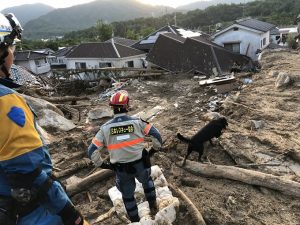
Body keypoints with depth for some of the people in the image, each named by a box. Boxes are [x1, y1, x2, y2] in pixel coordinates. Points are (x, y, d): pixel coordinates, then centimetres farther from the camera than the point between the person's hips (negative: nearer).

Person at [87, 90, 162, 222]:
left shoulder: (105, 128, -11)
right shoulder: (137, 122, -15)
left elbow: (92, 151, -10)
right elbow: (156, 135, -10)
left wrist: (101, 164, 5)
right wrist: (156, 148, 9)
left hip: (121, 169, 1)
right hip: (140, 165, 0)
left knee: (127, 195, 25)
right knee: (147, 181, 34)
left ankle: (135, 219, 44)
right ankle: (153, 205, 46)